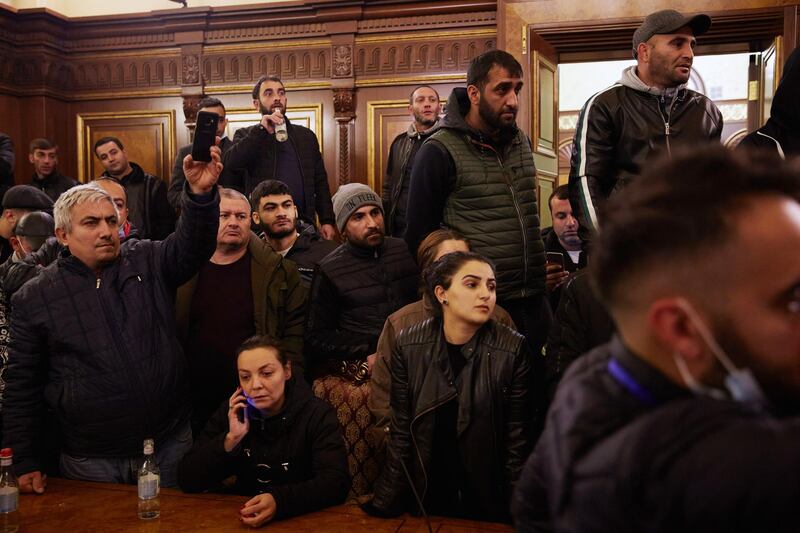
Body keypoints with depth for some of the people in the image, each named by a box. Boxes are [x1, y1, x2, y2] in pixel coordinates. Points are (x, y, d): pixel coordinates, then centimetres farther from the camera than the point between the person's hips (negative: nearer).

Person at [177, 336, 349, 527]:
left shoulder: (317, 415, -8)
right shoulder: (231, 413, 2)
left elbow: (336, 483, -20)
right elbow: (186, 481, -2)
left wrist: (279, 501, -34)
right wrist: (230, 439, -16)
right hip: (244, 520, 3)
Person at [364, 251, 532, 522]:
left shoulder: (513, 349, -15)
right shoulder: (409, 345, -10)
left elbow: (516, 440, -10)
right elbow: (401, 433, -4)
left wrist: (515, 514, -9)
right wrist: (384, 504, -5)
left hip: (487, 501, -1)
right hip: (426, 496, 2)